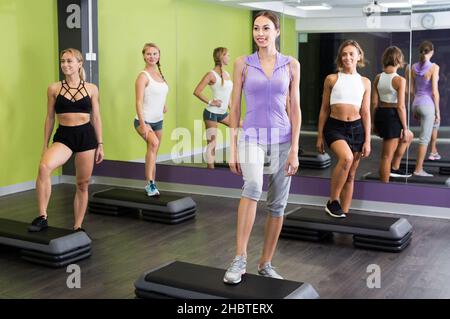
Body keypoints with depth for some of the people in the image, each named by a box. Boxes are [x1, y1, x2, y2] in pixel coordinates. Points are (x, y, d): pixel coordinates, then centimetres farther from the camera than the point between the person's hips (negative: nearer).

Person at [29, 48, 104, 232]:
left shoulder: (91, 89, 4)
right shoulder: (54, 89, 4)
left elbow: (96, 118, 8)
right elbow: (50, 118, 8)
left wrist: (100, 144, 5)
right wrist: (45, 145, 7)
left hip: (86, 136, 1)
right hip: (63, 136, -1)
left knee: (83, 184, 7)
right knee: (44, 166, -31)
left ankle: (77, 227, 22)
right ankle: (42, 217, -21)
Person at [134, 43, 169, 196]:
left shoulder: (159, 73, 9)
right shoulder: (143, 76, -12)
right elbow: (139, 102, -19)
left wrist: (163, 104, 10)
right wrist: (143, 124, -28)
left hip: (158, 120, 8)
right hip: (144, 120, -8)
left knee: (153, 154, 14)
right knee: (154, 143, -32)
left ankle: (151, 185, 26)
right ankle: (149, 183, -29)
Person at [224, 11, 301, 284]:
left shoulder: (291, 65, 3)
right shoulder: (242, 64, 2)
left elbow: (295, 109, 2)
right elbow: (235, 109, 3)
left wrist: (294, 150, -5)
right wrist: (233, 149, -1)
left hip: (282, 139, 2)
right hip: (252, 137, -2)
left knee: (278, 204, 6)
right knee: (253, 186, -30)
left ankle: (266, 264, 21)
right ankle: (240, 258, -24)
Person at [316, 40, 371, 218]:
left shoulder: (365, 82, 8)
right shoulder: (332, 79, 3)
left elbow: (366, 113, 7)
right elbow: (324, 109, 6)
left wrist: (367, 141, 2)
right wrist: (320, 136, 5)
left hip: (356, 128, 3)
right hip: (335, 126, -3)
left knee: (350, 175, 7)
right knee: (346, 158, -31)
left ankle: (344, 213, 19)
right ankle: (332, 202, -14)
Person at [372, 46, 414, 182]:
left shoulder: (378, 78, 2)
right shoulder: (400, 80, -15)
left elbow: (374, 102, 7)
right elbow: (400, 106, -17)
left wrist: (375, 123, 17)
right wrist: (405, 128, -10)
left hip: (380, 115, 7)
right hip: (393, 116, -7)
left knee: (409, 136, 31)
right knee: (387, 156, 1)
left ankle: (394, 168, 34)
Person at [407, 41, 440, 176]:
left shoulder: (413, 67, 4)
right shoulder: (434, 67, -13)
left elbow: (411, 90, 9)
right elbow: (435, 91, -14)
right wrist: (438, 111, -6)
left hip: (416, 103, 7)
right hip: (427, 104, -7)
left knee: (435, 123, 34)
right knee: (424, 138, -1)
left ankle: (433, 152, 41)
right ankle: (418, 169, 1)